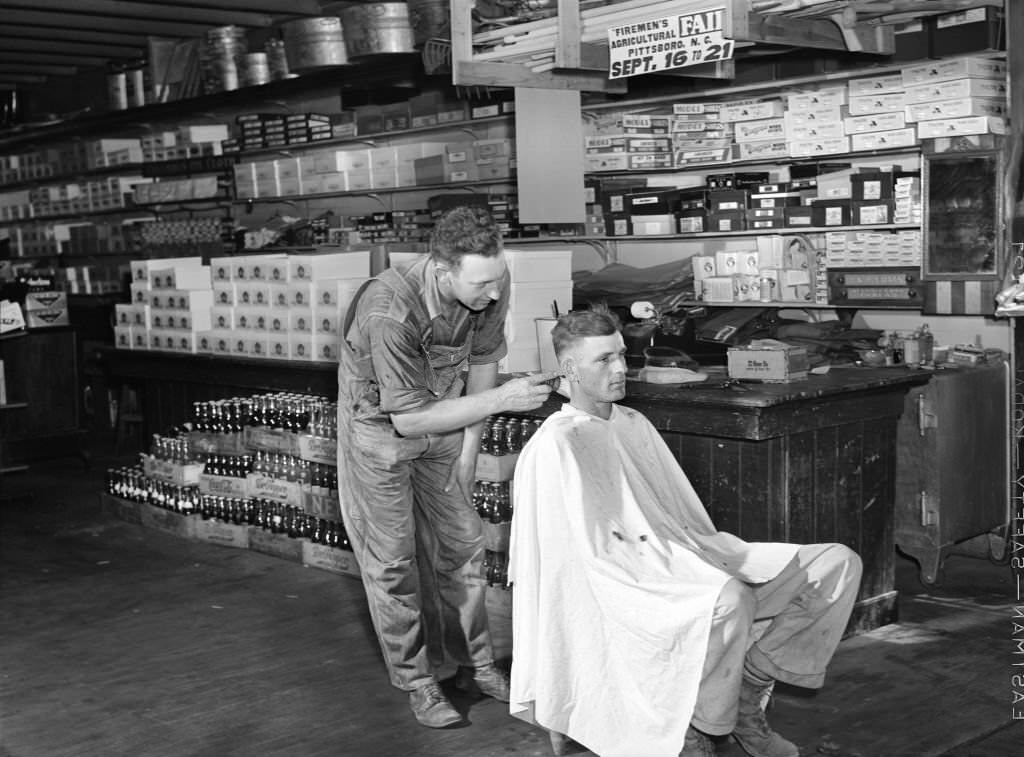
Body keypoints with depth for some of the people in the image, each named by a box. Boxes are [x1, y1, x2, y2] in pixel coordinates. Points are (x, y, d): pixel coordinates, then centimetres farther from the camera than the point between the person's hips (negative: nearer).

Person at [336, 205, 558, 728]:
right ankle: (416, 681, 17)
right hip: (381, 425, -5)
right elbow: (408, 419, -32)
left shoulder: (489, 285, -22)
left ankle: (474, 664, 26)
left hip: (442, 417, 6)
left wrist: (469, 448, 2)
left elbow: (483, 361, -4)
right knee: (394, 561, 3)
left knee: (463, 545, 11)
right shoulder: (390, 312, -39)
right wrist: (500, 400, -33)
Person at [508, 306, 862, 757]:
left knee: (838, 564, -3)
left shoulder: (634, 425, 21)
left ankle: (747, 692, -2)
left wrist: (706, 559, 8)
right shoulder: (555, 446, -6)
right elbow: (592, 549, -12)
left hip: (683, 564, 8)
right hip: (625, 586, -8)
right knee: (728, 597, -39)